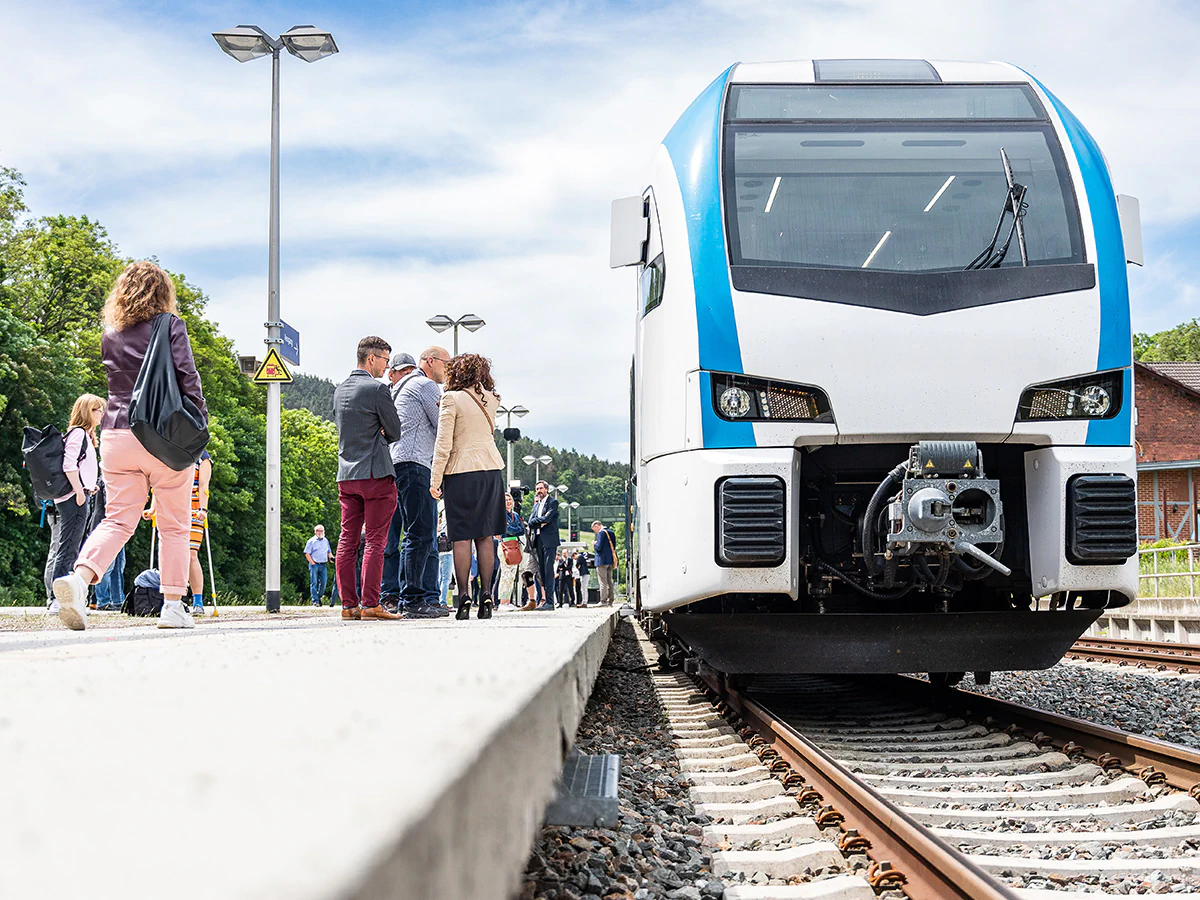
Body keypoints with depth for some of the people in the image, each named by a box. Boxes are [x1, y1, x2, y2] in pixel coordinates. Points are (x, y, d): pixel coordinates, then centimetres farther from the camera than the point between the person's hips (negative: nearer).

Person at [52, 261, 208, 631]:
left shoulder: (110, 334, 12)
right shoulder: (170, 326, -3)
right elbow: (187, 378, -8)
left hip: (116, 434, 4)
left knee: (119, 519, 3)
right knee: (174, 525, 7)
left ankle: (79, 576, -22)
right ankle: (173, 606, 6)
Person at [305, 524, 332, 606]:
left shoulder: (325, 541, 16)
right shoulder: (311, 541, 0)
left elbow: (328, 552, 24)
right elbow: (307, 553, -2)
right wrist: (312, 563, -9)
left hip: (323, 565, 4)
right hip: (314, 564, -4)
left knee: (324, 581, 1)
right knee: (314, 583, -4)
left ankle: (319, 596, 19)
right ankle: (315, 600, -3)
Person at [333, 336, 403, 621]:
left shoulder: (340, 390, 13)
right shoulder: (377, 389, -11)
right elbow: (394, 432, -5)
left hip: (346, 474, 7)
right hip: (375, 474, -7)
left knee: (348, 540, 7)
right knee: (375, 541, -4)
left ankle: (348, 604, 8)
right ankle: (370, 604, -6)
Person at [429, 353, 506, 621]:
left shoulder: (451, 399, -8)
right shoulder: (491, 398, 7)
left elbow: (443, 445, -11)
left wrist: (435, 480, -6)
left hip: (461, 471, -5)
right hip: (492, 468, 5)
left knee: (462, 537, -2)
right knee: (485, 535, 7)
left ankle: (464, 597, -5)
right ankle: (486, 596, 5)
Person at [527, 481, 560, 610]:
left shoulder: (553, 502, 0)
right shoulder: (537, 504, 21)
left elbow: (546, 518, -13)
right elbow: (530, 521, 10)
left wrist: (536, 521, 1)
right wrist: (540, 521, -7)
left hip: (549, 540, -7)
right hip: (538, 540, 7)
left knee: (548, 569, -11)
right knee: (541, 571, 4)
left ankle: (549, 601, -14)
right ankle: (543, 600, 5)